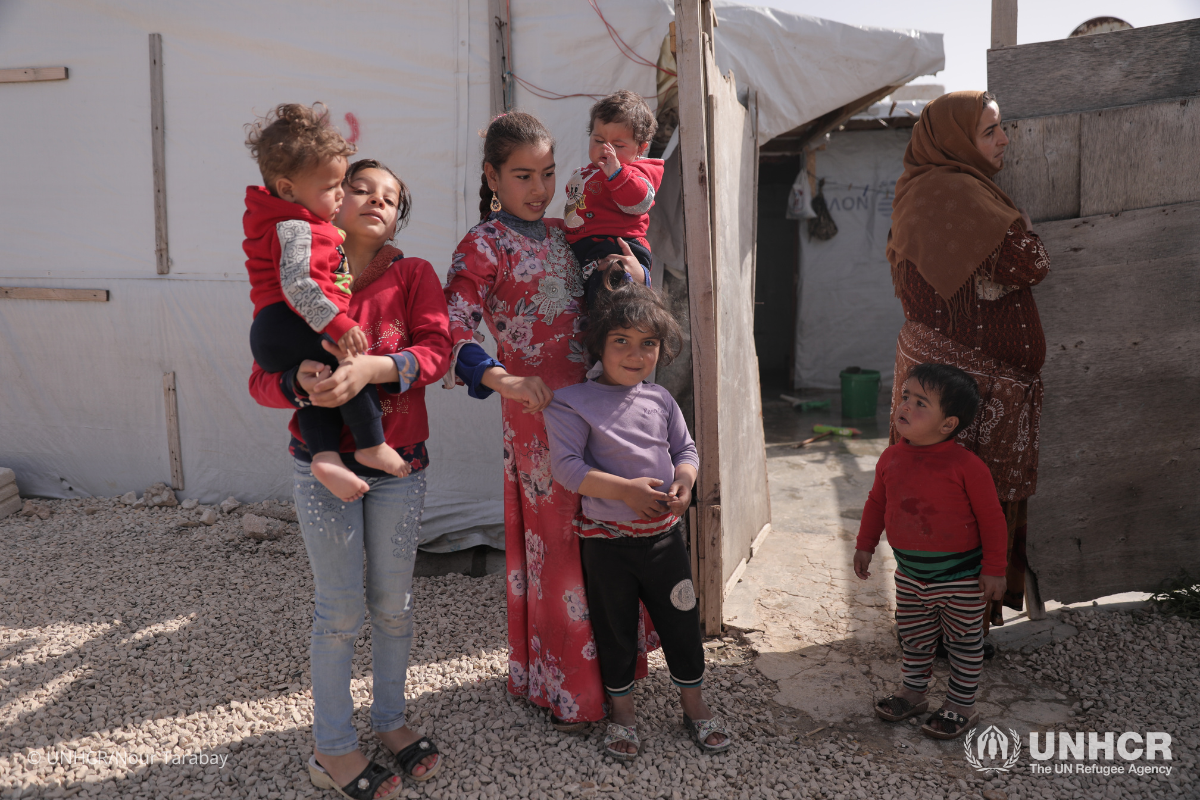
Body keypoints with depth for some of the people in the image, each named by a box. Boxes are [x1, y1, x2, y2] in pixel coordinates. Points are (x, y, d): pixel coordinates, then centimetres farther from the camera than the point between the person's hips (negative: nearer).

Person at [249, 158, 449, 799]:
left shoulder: (413, 275, 1)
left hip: (399, 466, 1)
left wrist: (374, 367, -30)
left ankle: (389, 720, 34)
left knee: (394, 602, 13)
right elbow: (262, 379, -3)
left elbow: (437, 349, -13)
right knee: (341, 609, 5)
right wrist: (300, 382, -26)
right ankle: (331, 748, 23)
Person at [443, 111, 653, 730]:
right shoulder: (483, 246, -6)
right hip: (539, 407, -6)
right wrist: (502, 379, -31)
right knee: (558, 543, 2)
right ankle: (566, 688, 20)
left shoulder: (563, 236, 13)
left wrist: (633, 276, 1)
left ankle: (610, 663, 31)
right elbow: (451, 330, -18)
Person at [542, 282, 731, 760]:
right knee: (615, 629, 12)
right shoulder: (574, 402, -12)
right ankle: (622, 711, 33)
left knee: (681, 620, 13)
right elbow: (566, 464, -18)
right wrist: (624, 490, -24)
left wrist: (684, 480, -10)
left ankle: (694, 705, 33)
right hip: (607, 542, -4)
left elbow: (685, 449, 12)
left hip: (664, 534, 4)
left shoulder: (660, 400, 5)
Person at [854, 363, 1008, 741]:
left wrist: (994, 569, -11)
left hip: (960, 576, -5)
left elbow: (992, 518, -13)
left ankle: (961, 704, 27)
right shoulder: (892, 458, -4)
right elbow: (877, 503, 10)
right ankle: (912, 690, 36)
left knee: (964, 641, 12)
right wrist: (865, 545, 12)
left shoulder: (966, 465, -20)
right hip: (910, 572, 5)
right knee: (914, 637, 18)